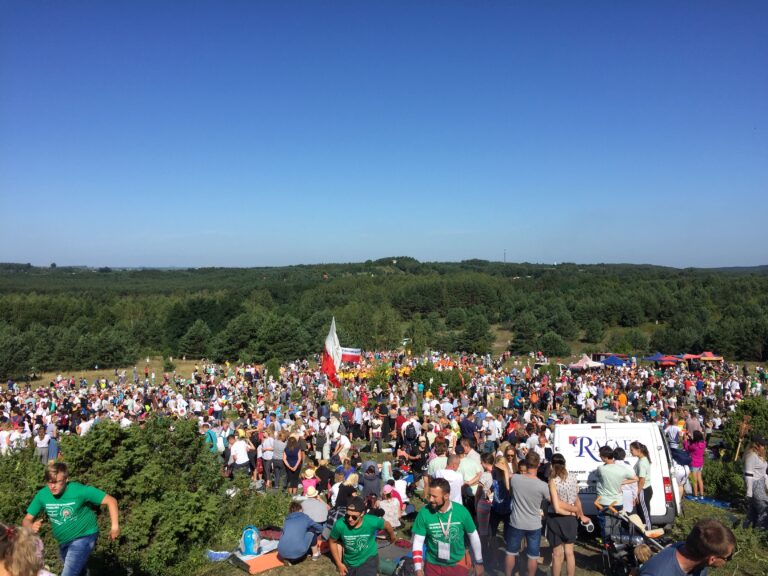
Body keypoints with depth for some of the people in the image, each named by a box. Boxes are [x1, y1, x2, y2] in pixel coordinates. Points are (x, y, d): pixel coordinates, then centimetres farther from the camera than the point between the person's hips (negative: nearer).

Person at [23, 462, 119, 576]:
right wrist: (31, 526, -29)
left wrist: (115, 526, -26)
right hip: (63, 542, 6)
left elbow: (111, 501, -23)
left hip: (83, 538, -6)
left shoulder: (80, 490, -29)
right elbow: (26, 520, -5)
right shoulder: (42, 495, -16)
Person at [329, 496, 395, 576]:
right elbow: (332, 542, -7)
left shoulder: (372, 522, -30)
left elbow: (386, 525, -5)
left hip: (368, 560, -2)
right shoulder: (340, 524, -30)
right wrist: (339, 564, -3)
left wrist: (392, 537, 14)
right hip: (349, 562, 2)